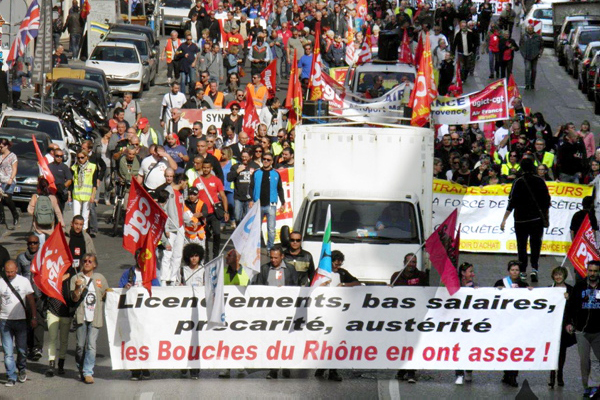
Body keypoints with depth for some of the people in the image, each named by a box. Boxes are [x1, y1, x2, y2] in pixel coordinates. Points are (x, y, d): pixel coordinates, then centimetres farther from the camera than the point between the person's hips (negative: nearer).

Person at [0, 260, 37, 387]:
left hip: (20, 320, 0)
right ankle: (11, 377, 0)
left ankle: (22, 369, 32)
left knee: (22, 349, 6)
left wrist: (34, 317, 3)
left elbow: (31, 300, 7)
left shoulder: (24, 281, 2)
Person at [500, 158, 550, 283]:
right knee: (535, 244, 7)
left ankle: (522, 272, 7)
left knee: (521, 245, 7)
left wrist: (504, 220, -6)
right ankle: (534, 268, -10)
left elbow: (512, 203, -10)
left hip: (521, 219, -2)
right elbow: (547, 200, 7)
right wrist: (546, 217, 21)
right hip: (537, 219, 2)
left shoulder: (518, 182, -7)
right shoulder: (539, 181, 0)